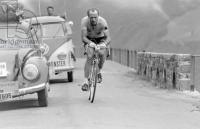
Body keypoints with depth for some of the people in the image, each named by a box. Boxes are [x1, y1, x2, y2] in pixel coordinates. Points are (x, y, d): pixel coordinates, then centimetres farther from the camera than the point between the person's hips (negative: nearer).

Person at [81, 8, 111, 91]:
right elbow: (83, 37, -29)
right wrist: (90, 43, -49)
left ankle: (99, 72, 1)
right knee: (89, 57, -24)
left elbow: (108, 38, -31)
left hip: (100, 39, 0)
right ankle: (85, 81, -18)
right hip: (89, 39, 0)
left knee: (102, 53, -28)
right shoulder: (84, 21, -28)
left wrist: (105, 44, -52)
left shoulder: (102, 22, -29)